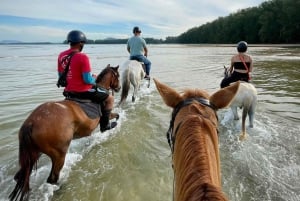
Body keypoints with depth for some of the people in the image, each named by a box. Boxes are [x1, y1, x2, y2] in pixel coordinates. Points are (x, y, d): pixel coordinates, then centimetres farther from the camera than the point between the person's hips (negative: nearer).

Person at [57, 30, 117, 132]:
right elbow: (87, 80, -21)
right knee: (110, 98, 10)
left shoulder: (61, 55, 2)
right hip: (83, 92, -8)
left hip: (68, 92, 8)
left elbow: (60, 76, 10)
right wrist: (95, 79, 0)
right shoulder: (82, 57, -20)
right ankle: (104, 125, 12)